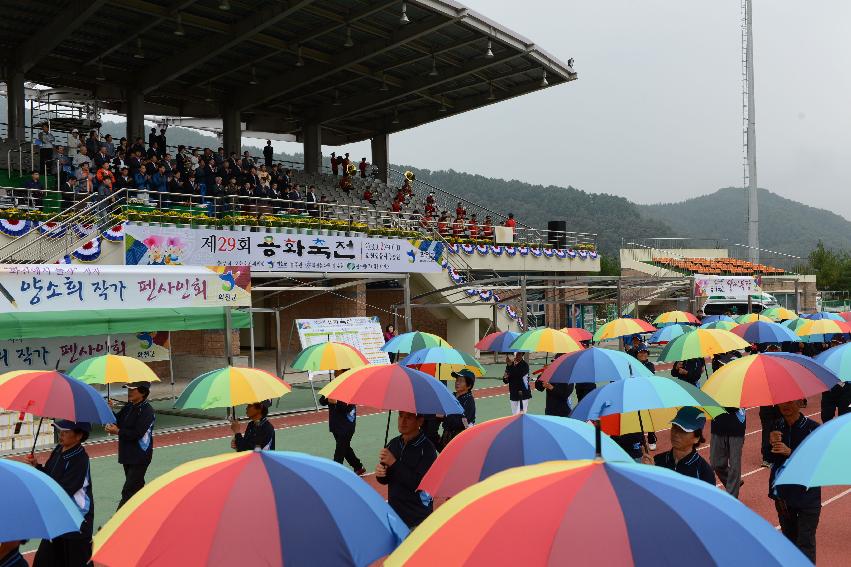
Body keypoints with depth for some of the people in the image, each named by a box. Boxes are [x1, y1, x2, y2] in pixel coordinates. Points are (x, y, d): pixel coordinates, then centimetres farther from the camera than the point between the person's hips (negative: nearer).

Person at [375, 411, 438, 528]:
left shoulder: (427, 449, -15)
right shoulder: (393, 444, 2)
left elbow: (421, 484, -23)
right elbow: (386, 480, 11)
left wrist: (394, 463, -24)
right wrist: (381, 474, -12)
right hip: (394, 511, 5)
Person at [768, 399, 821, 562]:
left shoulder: (813, 428, -14)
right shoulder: (776, 427, 0)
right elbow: (770, 459, 1)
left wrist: (790, 452, -27)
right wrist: (773, 444, -18)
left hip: (807, 493, -4)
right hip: (783, 493, 4)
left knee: (805, 542, -5)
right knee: (789, 535, 19)